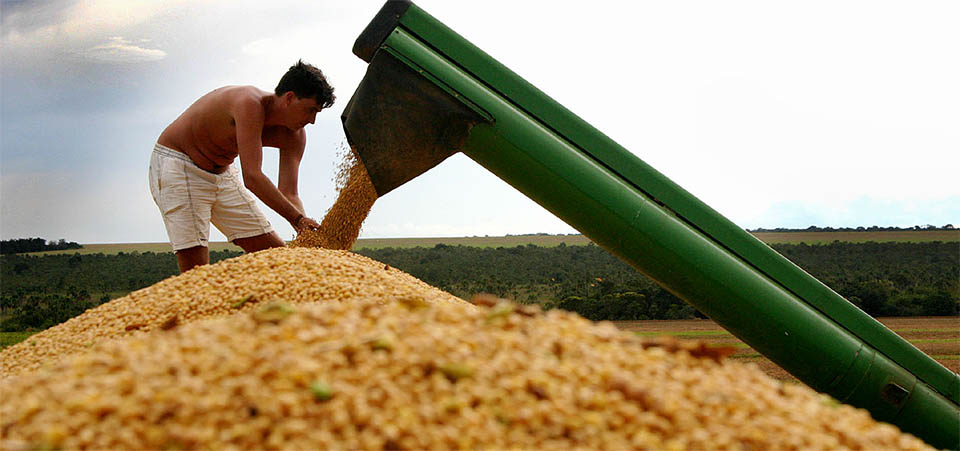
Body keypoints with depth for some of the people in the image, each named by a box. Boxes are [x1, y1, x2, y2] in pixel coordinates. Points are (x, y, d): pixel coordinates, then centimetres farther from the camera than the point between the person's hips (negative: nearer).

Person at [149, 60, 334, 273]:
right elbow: (252, 178, -36)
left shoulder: (294, 135, -5)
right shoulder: (250, 103, -30)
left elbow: (288, 194, -9)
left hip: (223, 174, 8)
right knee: (195, 270, -18)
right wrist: (299, 219, -36)